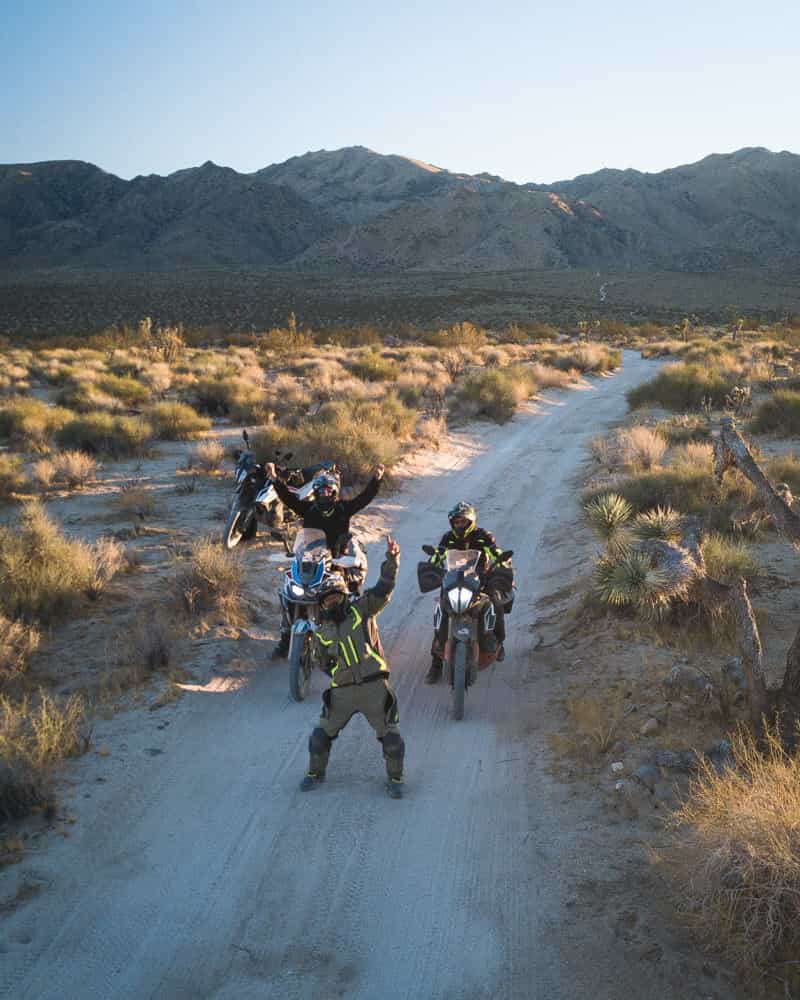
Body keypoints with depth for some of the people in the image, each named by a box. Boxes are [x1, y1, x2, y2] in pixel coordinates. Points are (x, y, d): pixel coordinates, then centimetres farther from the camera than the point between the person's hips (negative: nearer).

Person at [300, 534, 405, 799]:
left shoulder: (362, 609, 1)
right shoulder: (322, 632, 10)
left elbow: (384, 588, -11)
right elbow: (321, 662, 20)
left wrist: (391, 559, -23)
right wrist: (328, 661, -2)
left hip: (374, 687, -2)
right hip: (342, 690, 3)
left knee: (389, 735, 1)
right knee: (322, 733, 7)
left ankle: (395, 778, 21)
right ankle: (316, 772, 31)